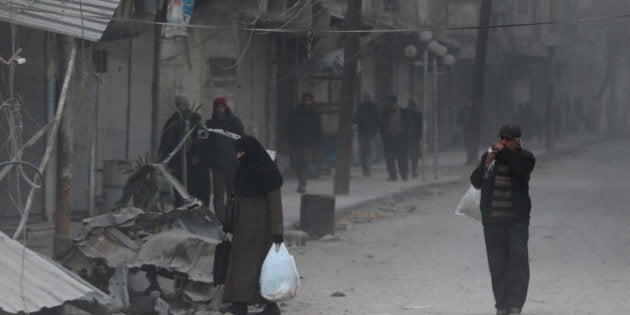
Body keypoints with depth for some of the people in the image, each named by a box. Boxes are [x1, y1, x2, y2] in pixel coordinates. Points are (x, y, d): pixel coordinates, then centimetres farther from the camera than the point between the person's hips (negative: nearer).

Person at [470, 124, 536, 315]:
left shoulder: (524, 157, 2)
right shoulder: (489, 156, 9)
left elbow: (522, 169, -21)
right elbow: (476, 182, 3)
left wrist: (505, 152, -17)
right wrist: (487, 164, -11)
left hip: (517, 220, -2)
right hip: (492, 220, 3)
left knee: (518, 260, -10)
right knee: (497, 263, 4)